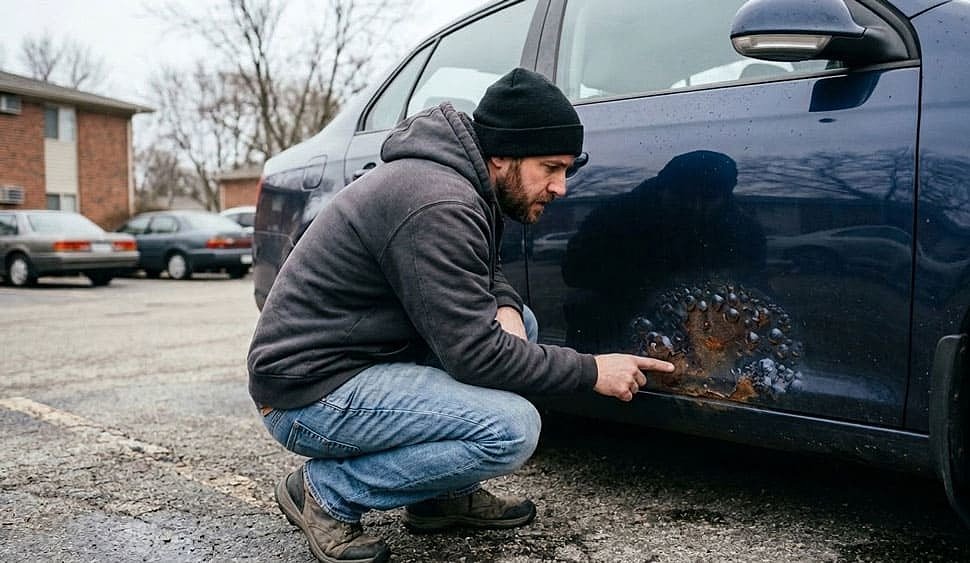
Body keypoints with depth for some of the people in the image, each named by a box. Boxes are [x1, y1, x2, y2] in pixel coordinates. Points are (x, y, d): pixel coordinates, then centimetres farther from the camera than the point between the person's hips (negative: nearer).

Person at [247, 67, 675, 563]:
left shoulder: (459, 180, 6)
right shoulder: (438, 205, -25)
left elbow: (487, 274, 19)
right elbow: (476, 355, -24)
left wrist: (504, 309, -5)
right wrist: (591, 371, -13)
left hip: (362, 355, 10)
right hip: (311, 393, -10)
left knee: (518, 324, 8)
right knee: (512, 428, -22)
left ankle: (443, 496, 12)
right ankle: (327, 491, -6)